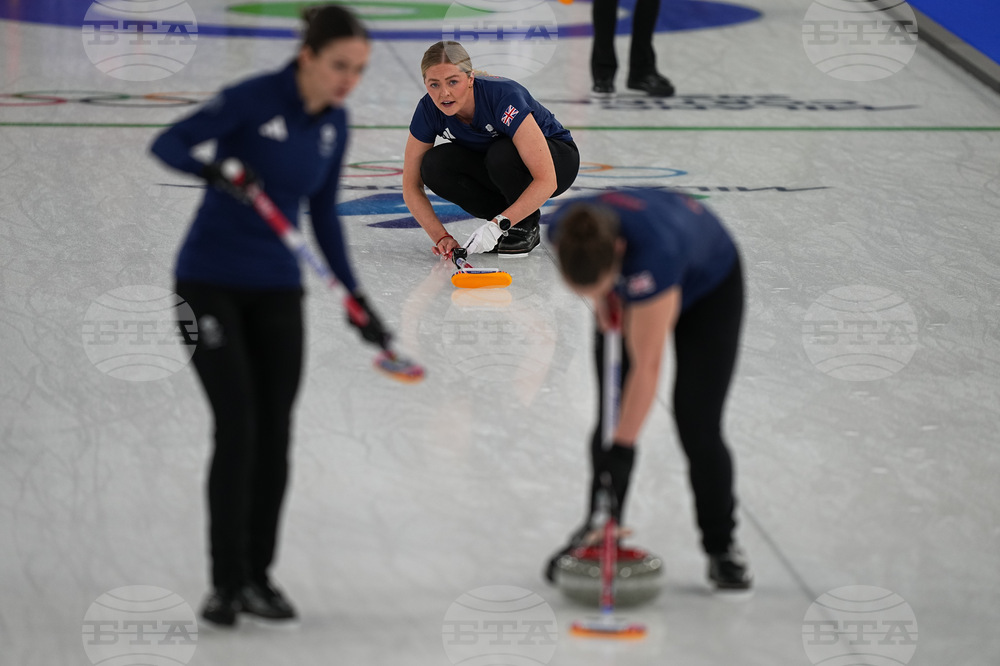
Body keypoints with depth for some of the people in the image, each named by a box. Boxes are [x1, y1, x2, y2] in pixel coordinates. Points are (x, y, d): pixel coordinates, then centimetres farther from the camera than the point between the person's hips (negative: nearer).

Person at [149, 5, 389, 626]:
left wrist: (356, 295, 8)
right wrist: (214, 169, -43)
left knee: (275, 434, 3)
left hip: (277, 288, 6)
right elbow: (167, 143, -23)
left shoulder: (335, 122, 3)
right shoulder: (254, 98, -17)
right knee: (238, 429, -11)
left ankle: (258, 575, 15)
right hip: (212, 282, -6)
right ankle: (226, 581, -1)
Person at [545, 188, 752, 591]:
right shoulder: (564, 229, -32)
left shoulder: (651, 249, -47)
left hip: (709, 288, -5)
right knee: (611, 416, -1)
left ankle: (722, 547, 6)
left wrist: (623, 448, -37)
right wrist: (603, 298, -12)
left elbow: (647, 366, -40)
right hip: (630, 295, 5)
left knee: (697, 426, -11)